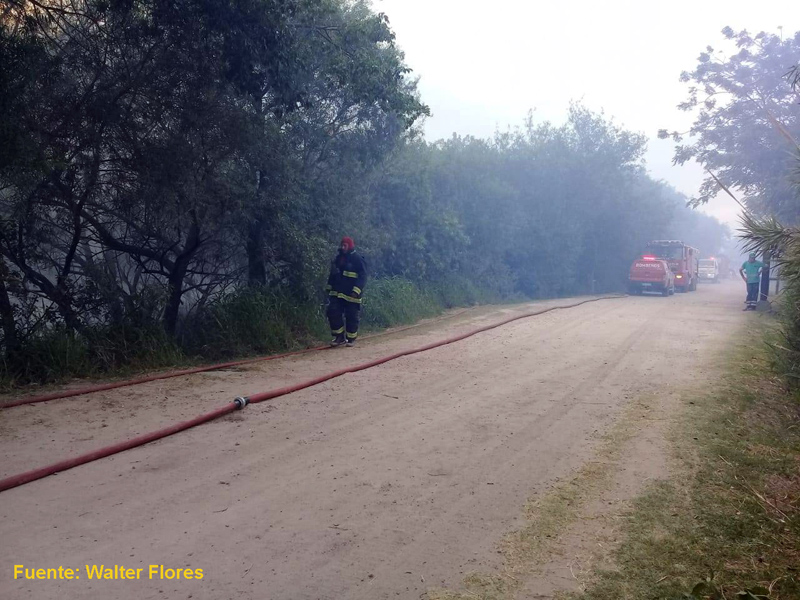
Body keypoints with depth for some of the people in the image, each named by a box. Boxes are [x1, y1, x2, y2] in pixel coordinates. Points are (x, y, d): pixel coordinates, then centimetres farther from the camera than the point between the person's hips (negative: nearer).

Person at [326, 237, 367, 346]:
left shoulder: (357, 260, -8)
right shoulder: (337, 259, 13)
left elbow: (362, 277, -12)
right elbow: (332, 275, 23)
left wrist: (356, 291, -20)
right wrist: (329, 288, 19)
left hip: (351, 295, -6)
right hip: (337, 294, 6)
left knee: (352, 317, 0)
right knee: (333, 313, -2)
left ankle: (351, 338, 13)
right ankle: (339, 336, 8)